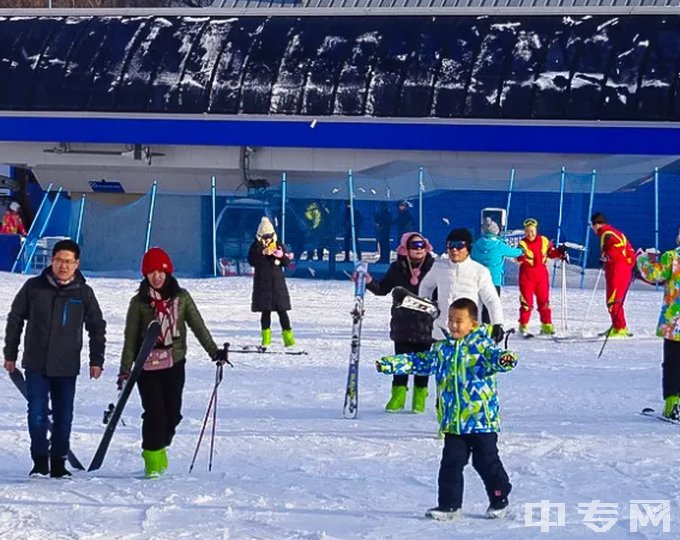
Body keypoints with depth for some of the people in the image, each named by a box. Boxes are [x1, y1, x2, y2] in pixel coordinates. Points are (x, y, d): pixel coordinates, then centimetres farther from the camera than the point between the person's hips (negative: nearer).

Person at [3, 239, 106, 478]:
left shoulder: (84, 293, 1)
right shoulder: (33, 287, -1)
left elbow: (97, 327, 9)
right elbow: (15, 319, 8)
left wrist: (96, 360, 4)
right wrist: (10, 354, 9)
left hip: (67, 367, 1)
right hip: (36, 365, -1)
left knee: (64, 417, 5)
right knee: (37, 415, -4)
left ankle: (58, 463, 16)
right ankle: (40, 462, 7)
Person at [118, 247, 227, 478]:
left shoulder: (181, 297, 5)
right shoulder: (139, 302, 2)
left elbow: (198, 326, 7)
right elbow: (130, 338, 3)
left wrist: (214, 351, -2)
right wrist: (125, 370, -1)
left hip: (174, 363, 2)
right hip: (147, 366, -2)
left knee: (173, 412, 2)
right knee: (154, 412, -9)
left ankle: (158, 448, 24)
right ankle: (153, 458, 2)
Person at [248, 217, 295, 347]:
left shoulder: (279, 245, 7)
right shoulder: (255, 247, 2)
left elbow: (286, 262, 4)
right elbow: (251, 261, -13)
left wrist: (280, 255, -16)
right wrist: (263, 253, -23)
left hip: (277, 282, 1)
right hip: (262, 283, -1)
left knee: (282, 310, -2)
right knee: (265, 311, 3)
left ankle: (288, 335, -1)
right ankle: (266, 336, 12)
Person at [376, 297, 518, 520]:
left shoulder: (482, 345, -7)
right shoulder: (442, 349, 9)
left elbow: (493, 357, -24)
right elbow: (419, 361, 14)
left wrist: (504, 360, -47)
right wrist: (393, 364, 7)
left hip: (482, 419, -5)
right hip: (453, 421, 5)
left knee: (487, 462, 5)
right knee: (451, 464, 7)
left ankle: (499, 500, 21)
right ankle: (449, 505, 14)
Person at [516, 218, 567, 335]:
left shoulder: (544, 241, 1)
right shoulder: (523, 244, -9)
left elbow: (551, 253, 15)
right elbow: (518, 259, -22)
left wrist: (560, 252, -2)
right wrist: (521, 255, -43)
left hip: (541, 274, 3)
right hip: (527, 275, -3)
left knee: (544, 301, 8)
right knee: (527, 302, -1)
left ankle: (547, 325, 16)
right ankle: (523, 326, 8)